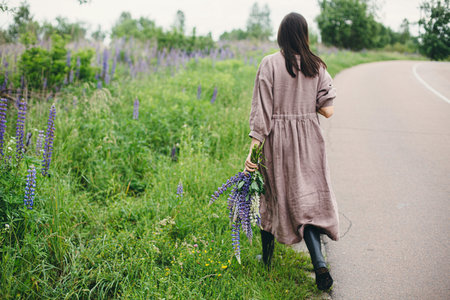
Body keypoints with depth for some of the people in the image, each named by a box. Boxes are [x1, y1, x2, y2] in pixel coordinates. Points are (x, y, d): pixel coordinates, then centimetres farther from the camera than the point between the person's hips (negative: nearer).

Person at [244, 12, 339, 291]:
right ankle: (319, 262, -7)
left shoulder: (270, 64, -8)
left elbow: (262, 109, -11)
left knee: (272, 195, 15)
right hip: (309, 142, 1)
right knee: (307, 199, 7)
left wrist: (253, 148, -10)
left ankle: (267, 255, 31)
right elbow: (327, 110, -3)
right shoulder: (317, 66, -1)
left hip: (277, 140, -1)